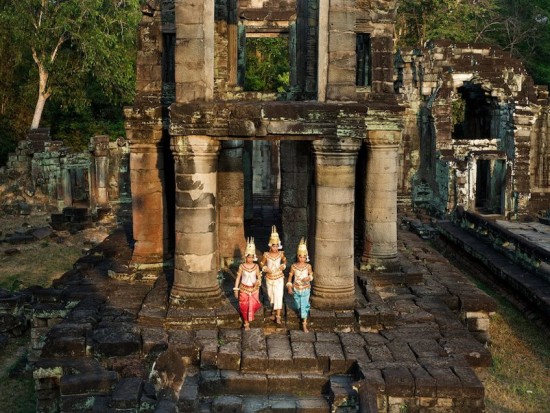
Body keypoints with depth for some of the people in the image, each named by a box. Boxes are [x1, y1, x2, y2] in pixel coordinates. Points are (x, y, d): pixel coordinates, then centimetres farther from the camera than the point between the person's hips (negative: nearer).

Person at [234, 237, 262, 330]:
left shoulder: (256, 266, -6)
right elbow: (238, 278, -4)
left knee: (254, 305, 5)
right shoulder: (242, 266, -9)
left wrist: (258, 282, -23)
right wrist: (236, 289, -4)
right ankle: (246, 323, 21)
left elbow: (259, 277, 1)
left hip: (254, 289, 1)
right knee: (244, 306, 2)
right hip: (244, 289, -1)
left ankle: (250, 318, 38)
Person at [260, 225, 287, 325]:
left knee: (278, 296, -9)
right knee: (271, 296, 16)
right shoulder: (266, 255, -11)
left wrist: (283, 265, -7)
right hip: (269, 278, 1)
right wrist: (265, 268, -16)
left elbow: (284, 260, 13)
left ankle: (278, 316, -8)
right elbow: (261, 264, 3)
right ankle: (273, 311, 41)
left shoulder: (281, 254, -8)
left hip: (279, 278, -1)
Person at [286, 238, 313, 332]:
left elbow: (311, 275, 6)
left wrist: (308, 278, -17)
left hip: (305, 289, -1)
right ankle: (302, 315, 49)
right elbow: (290, 277, 0)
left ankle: (304, 324, -6)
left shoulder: (308, 266, -9)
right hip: (296, 289, 1)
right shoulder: (293, 266, -9)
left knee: (305, 305, -7)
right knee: (298, 305, 17)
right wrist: (289, 287, -4)